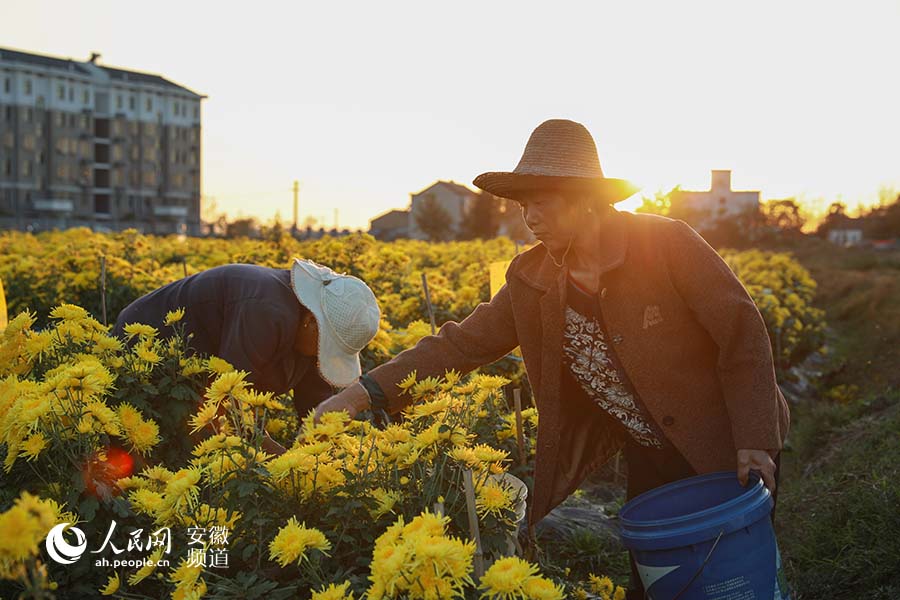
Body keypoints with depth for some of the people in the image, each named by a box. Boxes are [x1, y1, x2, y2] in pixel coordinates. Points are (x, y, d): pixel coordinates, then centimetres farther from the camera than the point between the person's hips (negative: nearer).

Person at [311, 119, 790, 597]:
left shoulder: (668, 243, -20)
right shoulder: (532, 280, -6)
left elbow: (743, 334, -17)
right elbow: (462, 343, -6)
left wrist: (754, 442, -20)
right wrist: (364, 392, -16)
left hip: (727, 451, -4)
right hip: (651, 462, 4)